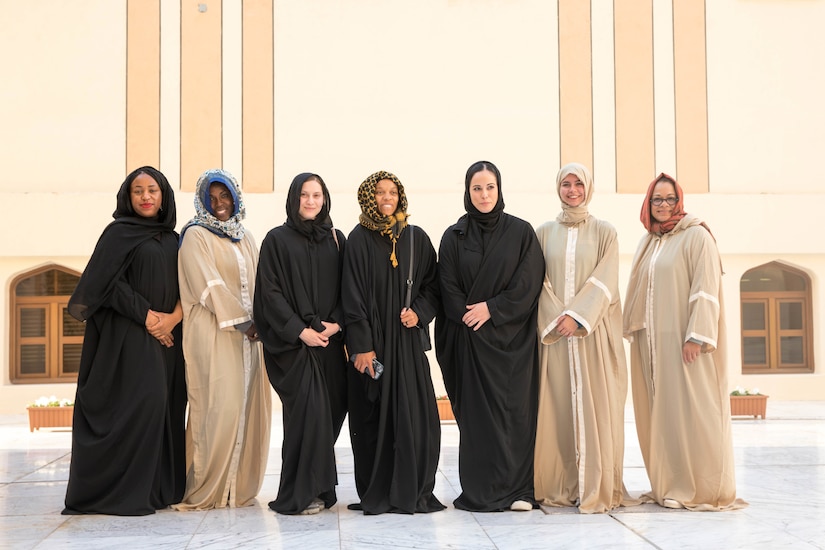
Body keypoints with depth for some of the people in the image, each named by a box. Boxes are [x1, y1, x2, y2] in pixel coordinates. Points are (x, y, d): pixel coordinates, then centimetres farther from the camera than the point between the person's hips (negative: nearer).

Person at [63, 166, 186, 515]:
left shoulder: (172, 238, 15)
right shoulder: (119, 233, -2)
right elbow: (108, 281, -11)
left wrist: (174, 316, -8)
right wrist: (146, 316, -15)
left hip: (166, 336, 6)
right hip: (128, 334, -6)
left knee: (167, 407, 3)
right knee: (139, 402, -13)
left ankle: (161, 487, 10)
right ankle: (123, 491, -6)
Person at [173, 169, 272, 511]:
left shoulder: (245, 238, 19)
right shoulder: (196, 236, -1)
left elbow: (257, 282, 17)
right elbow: (209, 285, -11)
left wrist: (261, 321, 1)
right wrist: (240, 320, -15)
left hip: (248, 334, 6)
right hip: (213, 334, -6)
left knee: (247, 407, 3)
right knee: (218, 408, -11)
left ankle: (240, 487, 11)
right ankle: (206, 491, -3)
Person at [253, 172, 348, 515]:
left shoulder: (336, 240, 13)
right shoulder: (277, 240, 3)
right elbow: (270, 291, -4)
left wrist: (336, 322, -7)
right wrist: (300, 330, -13)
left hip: (329, 340, 4)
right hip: (292, 342, -4)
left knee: (331, 408, 0)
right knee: (308, 408, -14)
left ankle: (317, 485, 14)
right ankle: (301, 493, -7)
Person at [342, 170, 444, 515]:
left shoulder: (416, 238, 9)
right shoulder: (359, 238, 1)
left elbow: (432, 284, 12)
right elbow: (352, 294, -4)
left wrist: (419, 312, -8)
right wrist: (360, 345, -10)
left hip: (407, 340, 2)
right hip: (372, 340, -2)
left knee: (415, 416, -2)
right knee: (373, 418, 0)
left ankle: (414, 492, 8)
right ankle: (375, 495, 8)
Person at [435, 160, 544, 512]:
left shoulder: (521, 232, 3)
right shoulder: (454, 237, 5)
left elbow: (529, 283, -4)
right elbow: (449, 289, 1)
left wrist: (491, 309, -11)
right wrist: (471, 316, -11)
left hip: (513, 337, 0)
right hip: (470, 339, 0)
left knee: (515, 410, -1)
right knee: (476, 413, 0)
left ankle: (517, 488, 7)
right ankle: (480, 491, 6)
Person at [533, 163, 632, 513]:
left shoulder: (604, 233, 7)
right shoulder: (544, 233, 11)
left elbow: (605, 281, -2)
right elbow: (538, 282, 5)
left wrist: (578, 316, -14)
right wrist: (555, 319, -9)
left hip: (593, 333, -1)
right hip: (553, 333, 1)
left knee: (594, 408, -4)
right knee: (557, 408, 1)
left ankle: (596, 488, 0)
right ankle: (559, 487, 7)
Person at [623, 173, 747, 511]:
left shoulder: (696, 236, -4)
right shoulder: (647, 243, 17)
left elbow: (706, 289, -11)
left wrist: (697, 336, -19)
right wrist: (633, 331, 11)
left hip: (684, 340, -7)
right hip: (652, 341, 7)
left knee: (693, 411, -6)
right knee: (660, 412, 7)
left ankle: (704, 490, 0)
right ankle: (668, 486, 14)